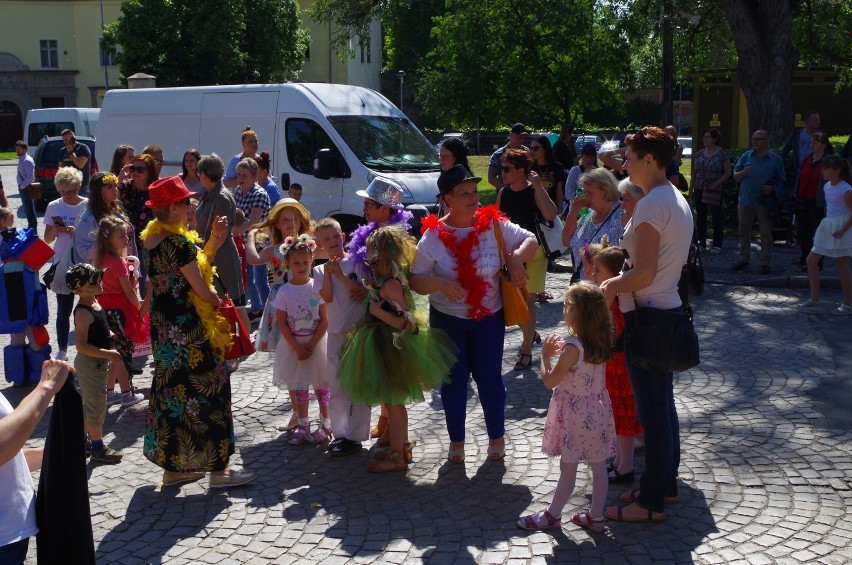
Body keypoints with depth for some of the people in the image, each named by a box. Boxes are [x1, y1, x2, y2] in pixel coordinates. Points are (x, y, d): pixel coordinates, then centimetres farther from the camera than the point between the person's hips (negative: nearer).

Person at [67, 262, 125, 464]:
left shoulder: (94, 303, 5)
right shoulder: (83, 312, -24)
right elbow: (81, 345, -28)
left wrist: (114, 340, 6)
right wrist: (108, 354, -28)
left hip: (98, 362, 10)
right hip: (89, 363, -10)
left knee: (89, 403, 21)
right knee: (97, 405, 0)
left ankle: (84, 439, 35)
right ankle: (97, 447, 12)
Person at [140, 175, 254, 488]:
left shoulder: (152, 237, 8)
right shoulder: (178, 242, -21)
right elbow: (201, 289, -17)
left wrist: (214, 240, 4)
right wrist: (219, 302, 1)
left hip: (163, 325, 10)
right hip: (187, 329, -10)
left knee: (171, 391, 16)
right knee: (207, 391, 1)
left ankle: (172, 466, 25)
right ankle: (218, 469, 9)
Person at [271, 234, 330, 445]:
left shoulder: (318, 286, -7)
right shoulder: (284, 292, -5)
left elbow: (324, 320, -7)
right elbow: (282, 324, -5)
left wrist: (311, 345, -13)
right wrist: (297, 348, -12)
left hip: (316, 343, -1)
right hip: (293, 345, 1)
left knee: (321, 383, 6)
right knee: (298, 385, 10)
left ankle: (326, 423, 17)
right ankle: (303, 425, 21)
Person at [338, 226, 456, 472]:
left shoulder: (390, 284, -23)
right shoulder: (383, 280, 6)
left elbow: (406, 322, -25)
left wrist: (377, 311, -28)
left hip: (392, 348, -10)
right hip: (384, 347, 10)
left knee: (393, 403, 1)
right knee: (392, 402, 20)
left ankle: (397, 457, 12)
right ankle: (401, 445, 34)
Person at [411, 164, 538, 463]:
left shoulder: (494, 225, -6)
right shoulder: (433, 236, -9)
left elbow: (531, 240, 3)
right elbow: (416, 281, -9)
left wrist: (516, 257, -17)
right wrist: (441, 284, -28)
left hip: (489, 317, 0)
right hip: (447, 320, 0)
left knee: (489, 378, 5)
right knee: (453, 380, 8)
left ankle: (497, 437, 26)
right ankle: (456, 440, 25)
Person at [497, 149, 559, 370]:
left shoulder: (535, 192, -14)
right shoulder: (503, 193, 2)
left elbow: (550, 215, -30)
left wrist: (538, 186, -29)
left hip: (533, 252, -6)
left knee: (527, 299, -4)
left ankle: (526, 350, 6)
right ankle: (531, 334, 38)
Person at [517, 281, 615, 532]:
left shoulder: (573, 347, -23)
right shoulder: (602, 343, -2)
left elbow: (550, 381, -16)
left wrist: (546, 355, -3)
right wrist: (562, 352, 7)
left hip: (575, 415, -7)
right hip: (597, 411, 7)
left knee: (568, 468, 6)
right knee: (598, 465, 12)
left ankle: (553, 515, 21)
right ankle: (596, 516, 23)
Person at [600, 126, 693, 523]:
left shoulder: (651, 204, -19)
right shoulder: (677, 199, 12)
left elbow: (644, 273, -24)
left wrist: (611, 286, -7)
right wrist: (618, 278, 13)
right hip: (669, 309, 10)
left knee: (651, 410, -1)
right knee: (662, 404, 19)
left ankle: (650, 502, 9)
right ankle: (665, 483, 32)